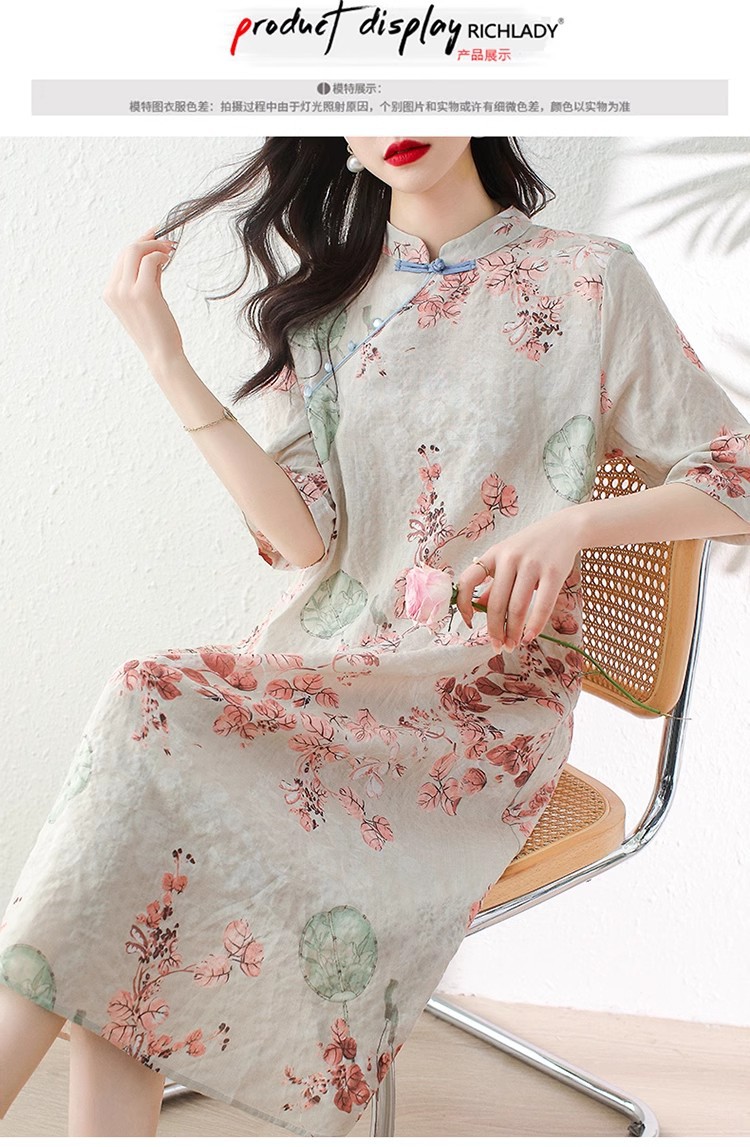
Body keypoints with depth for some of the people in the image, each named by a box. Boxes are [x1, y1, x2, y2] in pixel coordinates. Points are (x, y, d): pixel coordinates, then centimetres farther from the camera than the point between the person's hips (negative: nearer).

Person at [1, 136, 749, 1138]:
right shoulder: (324, 296, 14)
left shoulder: (587, 280, 3)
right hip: (319, 661, 4)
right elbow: (301, 536, 1)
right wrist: (167, 358, -7)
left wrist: (574, 522, -14)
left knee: (155, 726, -28)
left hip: (483, 689, -3)